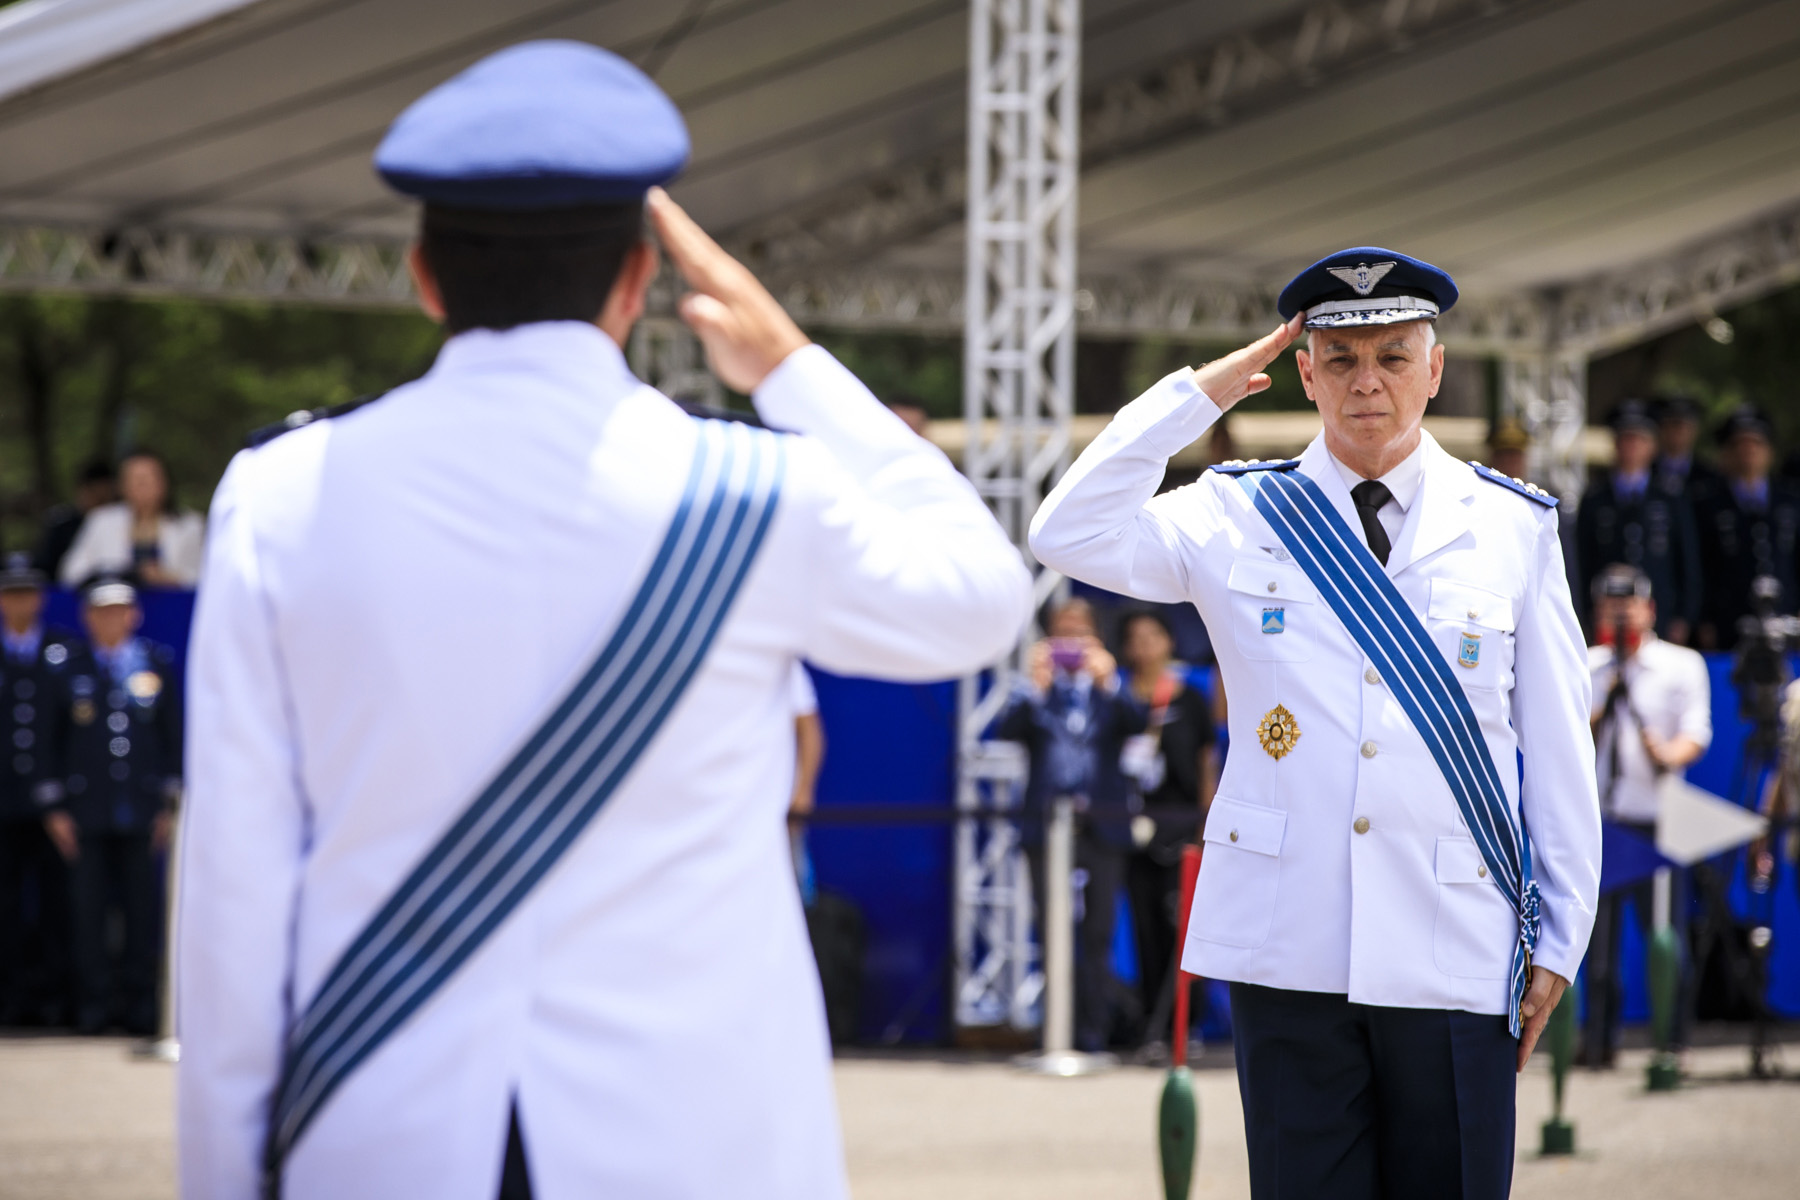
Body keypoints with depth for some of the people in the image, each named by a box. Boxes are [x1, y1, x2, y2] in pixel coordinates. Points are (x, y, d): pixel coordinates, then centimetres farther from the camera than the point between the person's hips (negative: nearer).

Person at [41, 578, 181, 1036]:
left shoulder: (159, 665, 9)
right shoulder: (71, 671, 7)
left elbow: (173, 738, 10)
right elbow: (56, 741, 8)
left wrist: (170, 804, 4)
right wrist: (57, 806, 1)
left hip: (141, 810, 0)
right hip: (87, 813, 0)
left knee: (141, 908, 1)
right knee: (88, 908, -2)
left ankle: (139, 1001, 6)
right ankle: (95, 1002, 4)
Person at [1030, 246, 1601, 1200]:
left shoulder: (1514, 528, 7)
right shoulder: (1239, 519, 7)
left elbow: (1557, 751, 9)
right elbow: (1069, 536, -8)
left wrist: (1558, 942, 6)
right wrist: (1197, 395, -5)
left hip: (1454, 958, 0)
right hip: (1287, 953, 0)